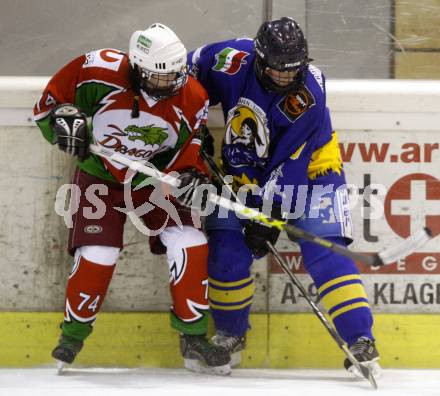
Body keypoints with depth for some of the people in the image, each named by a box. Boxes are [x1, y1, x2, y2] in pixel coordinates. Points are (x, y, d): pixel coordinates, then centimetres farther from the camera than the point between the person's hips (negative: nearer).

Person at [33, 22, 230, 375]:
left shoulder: (192, 98, -16)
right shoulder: (101, 73, -25)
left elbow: (193, 144, -3)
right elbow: (51, 99, -13)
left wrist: (191, 174, -21)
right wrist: (63, 118, -32)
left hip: (154, 176, 3)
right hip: (99, 174, -2)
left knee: (190, 245, -12)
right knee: (97, 256, -13)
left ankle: (194, 337, 0)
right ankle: (73, 334, 10)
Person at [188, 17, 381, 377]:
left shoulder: (309, 94, -30)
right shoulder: (234, 61, -24)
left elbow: (289, 165, -27)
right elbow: (192, 68, -2)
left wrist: (268, 214, -26)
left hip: (309, 167, -3)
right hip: (244, 168, 3)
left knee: (324, 253, -15)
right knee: (226, 250, -4)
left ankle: (361, 341, -15)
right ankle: (230, 337, 18)